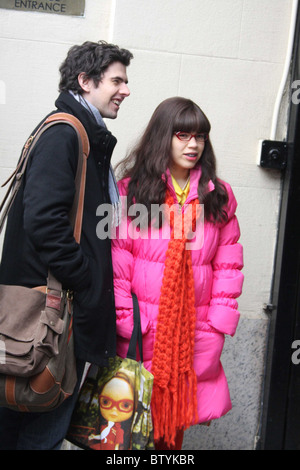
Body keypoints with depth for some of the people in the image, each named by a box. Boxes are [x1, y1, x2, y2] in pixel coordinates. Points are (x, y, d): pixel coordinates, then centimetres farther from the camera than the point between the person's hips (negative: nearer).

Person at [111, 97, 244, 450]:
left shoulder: (218, 196, 7)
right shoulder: (131, 189, -1)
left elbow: (228, 263, 7)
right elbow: (117, 262, -4)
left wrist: (219, 323, 0)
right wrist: (123, 323, -9)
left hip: (195, 328, 2)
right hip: (143, 326, -2)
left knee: (178, 410, 10)